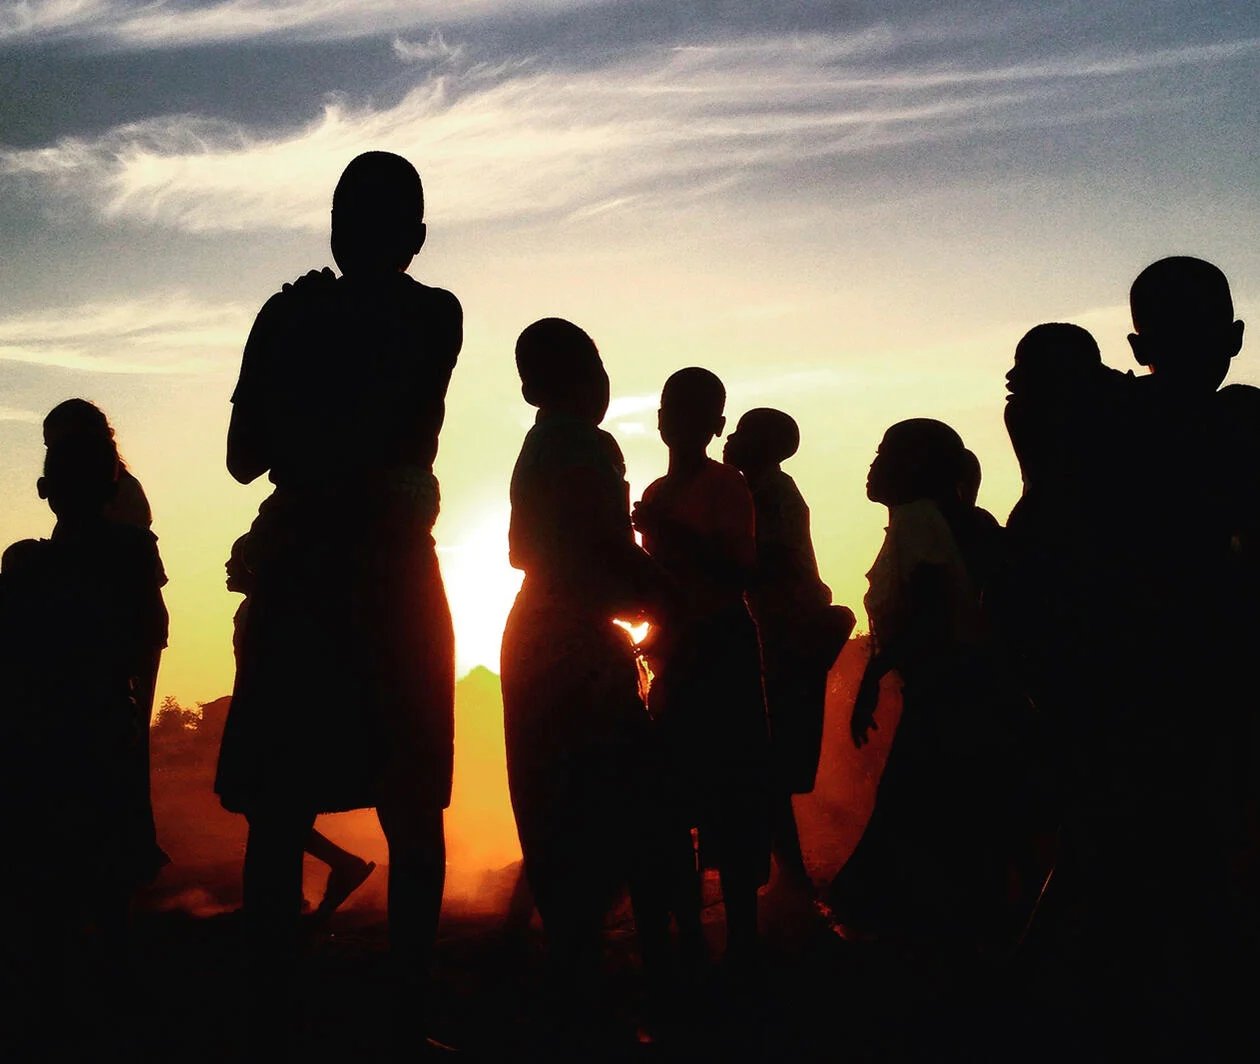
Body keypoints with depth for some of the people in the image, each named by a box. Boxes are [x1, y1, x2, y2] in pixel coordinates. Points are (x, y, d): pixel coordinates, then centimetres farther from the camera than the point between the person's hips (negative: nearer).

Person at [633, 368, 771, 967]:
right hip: (674, 657, 7)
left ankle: (742, 941, 0)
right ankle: (688, 933, 20)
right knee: (674, 802, 9)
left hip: (721, 652, -7)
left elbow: (740, 571, -17)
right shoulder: (657, 495, 15)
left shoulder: (726, 485, -6)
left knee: (728, 804, -7)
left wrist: (675, 533, -23)